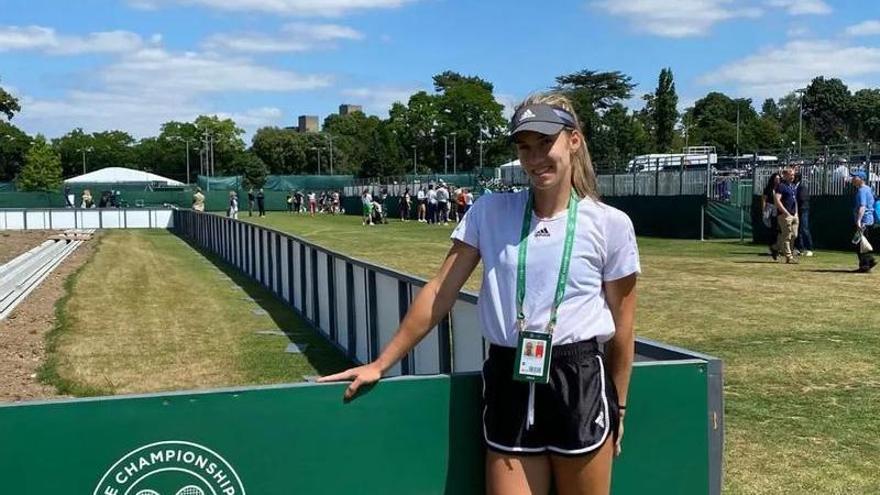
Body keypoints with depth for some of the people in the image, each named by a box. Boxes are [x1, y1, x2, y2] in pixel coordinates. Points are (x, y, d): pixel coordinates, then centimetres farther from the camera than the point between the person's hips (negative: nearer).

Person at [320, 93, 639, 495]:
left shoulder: (610, 224, -3)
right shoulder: (489, 212, 2)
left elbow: (621, 328, 4)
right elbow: (439, 292, 3)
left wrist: (617, 408, 8)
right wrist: (380, 364, 2)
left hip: (581, 383, -1)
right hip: (508, 384, 2)